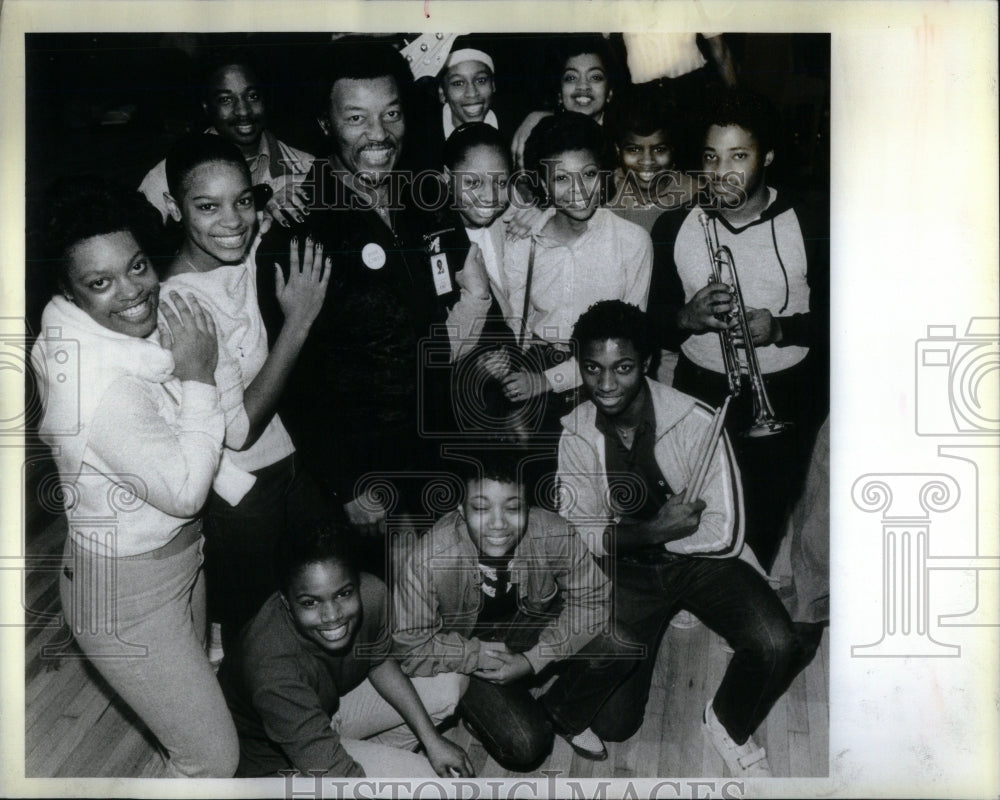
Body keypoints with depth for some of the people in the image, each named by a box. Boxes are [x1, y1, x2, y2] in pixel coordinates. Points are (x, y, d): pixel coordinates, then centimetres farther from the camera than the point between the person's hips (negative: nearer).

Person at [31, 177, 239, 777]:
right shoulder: (99, 384, -33)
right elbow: (184, 491, -27)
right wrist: (198, 377, -23)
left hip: (176, 555, 9)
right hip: (128, 594, -9)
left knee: (194, 695, 30)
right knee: (213, 757, 4)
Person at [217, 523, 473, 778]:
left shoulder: (370, 593, -23)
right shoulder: (274, 671, -40)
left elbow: (379, 664, -1)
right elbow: (335, 775, -37)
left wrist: (431, 740, -3)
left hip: (333, 702, 7)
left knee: (451, 688, 5)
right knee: (426, 775, -18)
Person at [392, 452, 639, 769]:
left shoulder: (552, 534, -27)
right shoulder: (431, 558, -31)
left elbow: (592, 600, -16)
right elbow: (408, 647, -20)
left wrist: (533, 660, -23)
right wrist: (478, 655, -24)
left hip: (532, 626, 3)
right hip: (464, 653, -3)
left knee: (619, 644, -19)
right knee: (524, 746, -20)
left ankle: (563, 717, 8)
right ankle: (483, 713, 15)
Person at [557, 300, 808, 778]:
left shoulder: (694, 422, -20)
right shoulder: (574, 437, -10)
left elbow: (724, 536, -20)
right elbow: (580, 537, -6)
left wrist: (626, 534, -15)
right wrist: (654, 529, -23)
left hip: (700, 561, -1)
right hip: (627, 575, 2)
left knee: (776, 647, -29)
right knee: (612, 725, -5)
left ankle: (730, 725, 4)